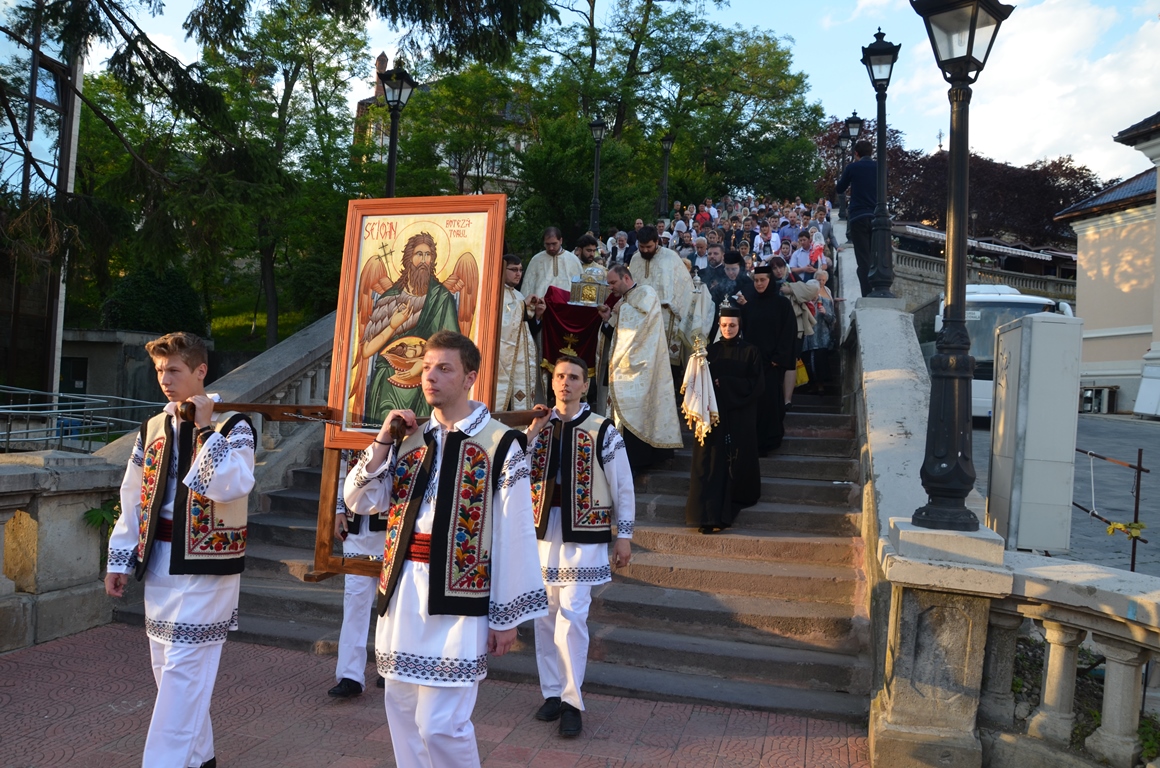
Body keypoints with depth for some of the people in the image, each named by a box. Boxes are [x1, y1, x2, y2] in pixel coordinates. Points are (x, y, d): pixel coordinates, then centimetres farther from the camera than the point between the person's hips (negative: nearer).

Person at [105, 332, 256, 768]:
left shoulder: (232, 426, -9)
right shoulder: (153, 428, 9)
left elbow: (229, 486, -25)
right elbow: (133, 499, 13)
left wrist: (207, 429, -22)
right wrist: (120, 559, 10)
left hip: (205, 567, -7)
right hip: (159, 564, 7)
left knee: (182, 674, -5)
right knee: (170, 669, 15)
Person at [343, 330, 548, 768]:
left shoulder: (500, 445, -9)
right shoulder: (410, 439, 9)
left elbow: (515, 536, -9)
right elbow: (359, 502, 8)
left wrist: (506, 616, -7)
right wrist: (383, 439, -2)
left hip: (456, 595, -6)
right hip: (402, 590, 6)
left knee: (441, 723, -3)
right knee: (402, 710, 15)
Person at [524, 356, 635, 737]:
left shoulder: (602, 431, -4)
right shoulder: (540, 425, 8)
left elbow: (622, 487, 0)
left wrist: (623, 535, -1)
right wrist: (532, 431, -9)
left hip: (583, 533, -4)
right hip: (543, 530, 4)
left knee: (571, 615, -8)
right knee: (546, 614, 10)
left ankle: (571, 702, 3)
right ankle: (552, 692, 23)